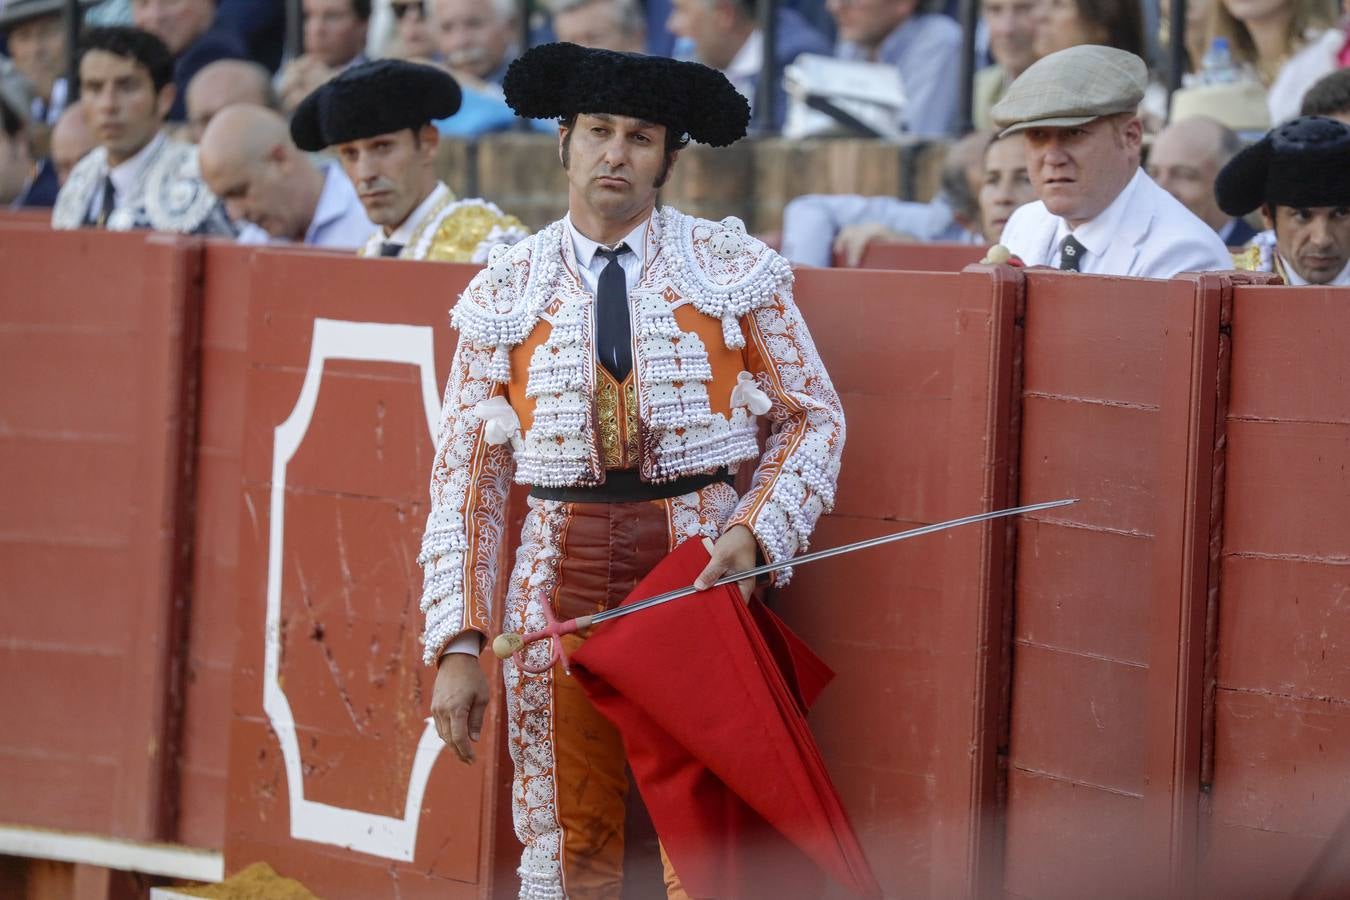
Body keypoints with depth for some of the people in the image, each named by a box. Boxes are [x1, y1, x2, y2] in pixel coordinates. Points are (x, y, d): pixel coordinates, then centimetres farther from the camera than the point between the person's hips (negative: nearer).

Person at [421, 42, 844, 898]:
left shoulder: (733, 269, 2)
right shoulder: (507, 292, 5)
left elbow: (814, 417, 6)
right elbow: (465, 475, 6)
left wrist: (756, 531, -11)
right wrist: (458, 645, -1)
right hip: (562, 572, 1)